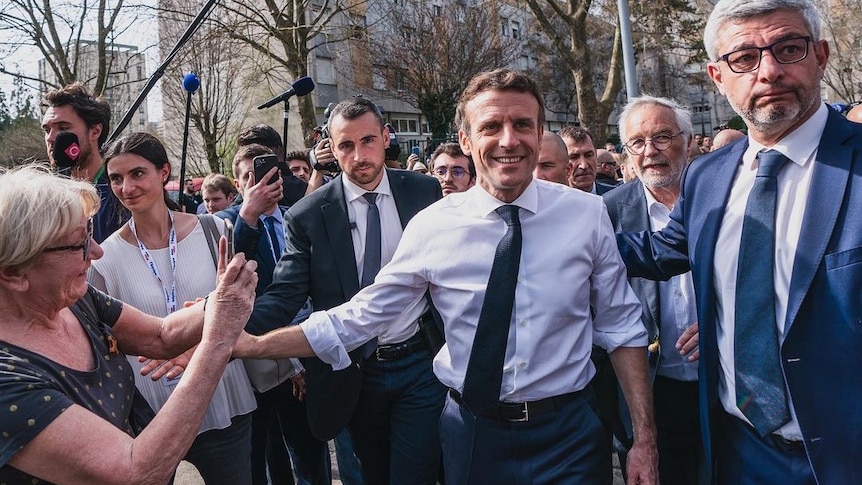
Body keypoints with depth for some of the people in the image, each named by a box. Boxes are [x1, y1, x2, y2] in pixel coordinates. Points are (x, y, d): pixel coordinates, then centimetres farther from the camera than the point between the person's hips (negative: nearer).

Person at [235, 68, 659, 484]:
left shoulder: (587, 215, -7)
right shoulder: (431, 226, -10)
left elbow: (621, 328, -1)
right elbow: (357, 319, -5)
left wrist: (644, 438, -5)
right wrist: (248, 344, -9)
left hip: (568, 436, 0)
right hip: (472, 435, 1)